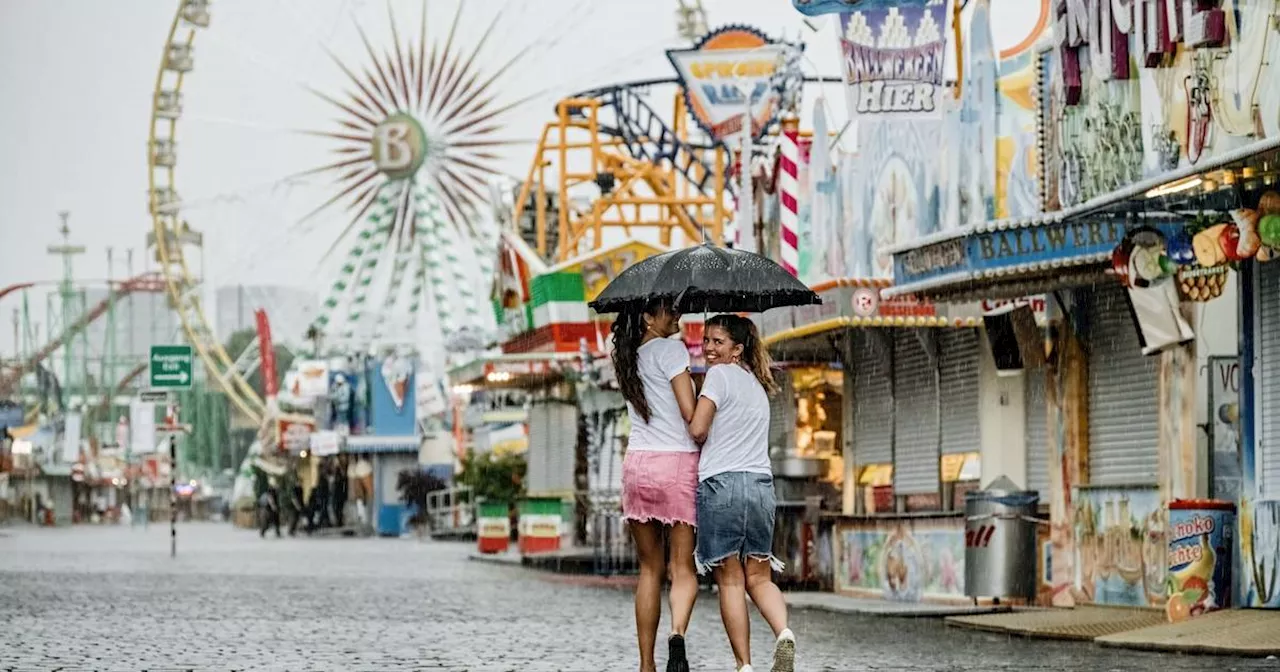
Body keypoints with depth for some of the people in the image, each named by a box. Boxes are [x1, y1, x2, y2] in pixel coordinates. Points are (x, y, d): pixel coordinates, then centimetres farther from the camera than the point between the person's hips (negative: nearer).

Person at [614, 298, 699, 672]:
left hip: (638, 464, 5)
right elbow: (690, 413, -11)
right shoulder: (671, 350, -5)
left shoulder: (628, 358, 15)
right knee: (682, 568, -4)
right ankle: (677, 634, -31)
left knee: (651, 570, 10)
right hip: (678, 462, -5)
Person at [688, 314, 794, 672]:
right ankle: (784, 633, -19)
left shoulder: (720, 375, -4)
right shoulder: (757, 384, 22)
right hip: (761, 482, 7)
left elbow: (698, 429, -11)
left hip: (722, 482, -7)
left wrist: (699, 439, 9)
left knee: (730, 580, -2)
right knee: (759, 577, 8)